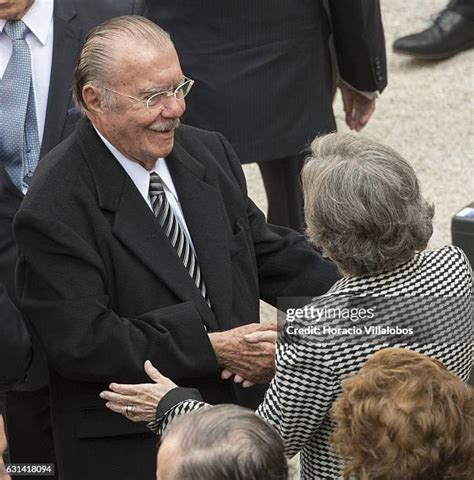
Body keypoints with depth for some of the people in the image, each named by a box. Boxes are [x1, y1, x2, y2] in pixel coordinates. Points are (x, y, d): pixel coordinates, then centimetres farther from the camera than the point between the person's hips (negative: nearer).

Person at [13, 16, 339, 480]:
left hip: (241, 418, 6)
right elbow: (83, 342, -23)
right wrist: (213, 349, -23)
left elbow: (271, 253, 9)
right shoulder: (55, 210, -19)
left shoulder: (209, 154, 3)